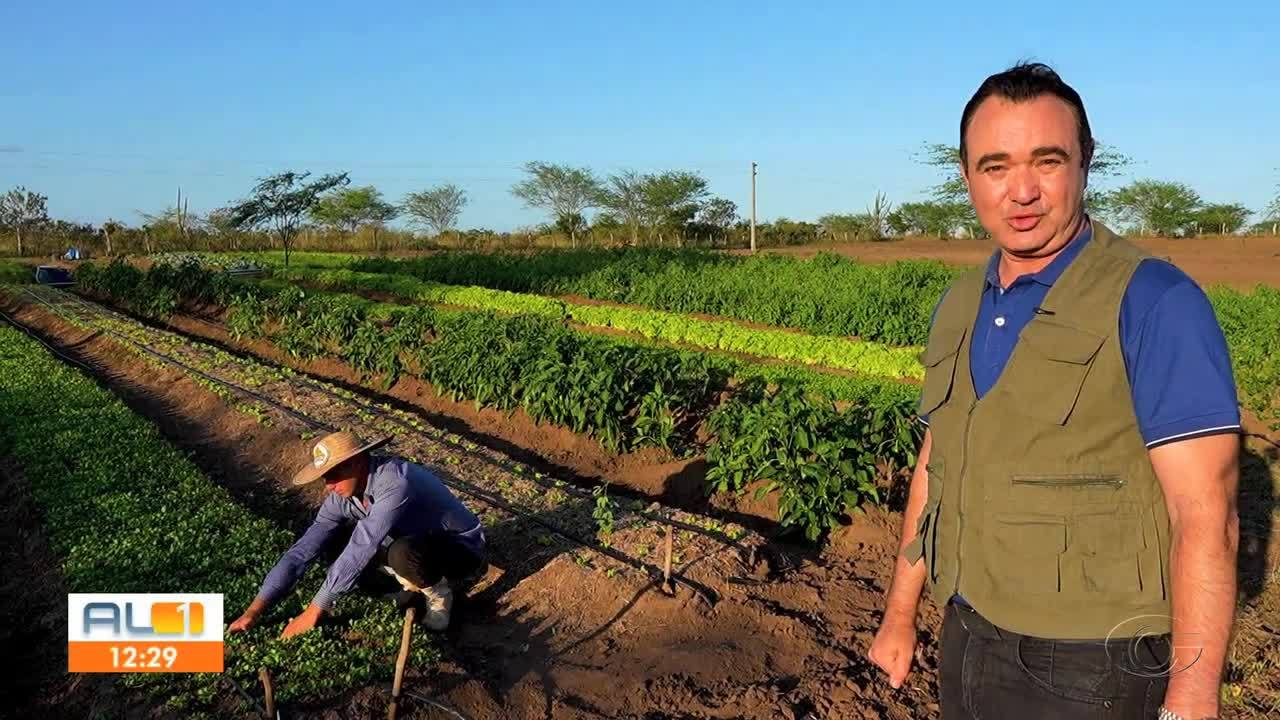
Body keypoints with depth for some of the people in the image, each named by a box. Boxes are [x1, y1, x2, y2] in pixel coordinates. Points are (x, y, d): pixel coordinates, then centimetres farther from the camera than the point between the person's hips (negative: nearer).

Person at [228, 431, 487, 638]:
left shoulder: (395, 484, -35)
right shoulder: (342, 497, -10)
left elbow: (360, 550, -36)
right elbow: (303, 550, -11)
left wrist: (314, 611, -30)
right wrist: (254, 611, -17)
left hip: (461, 549, -8)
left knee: (403, 553, -38)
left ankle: (438, 592, -5)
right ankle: (418, 582, 11)